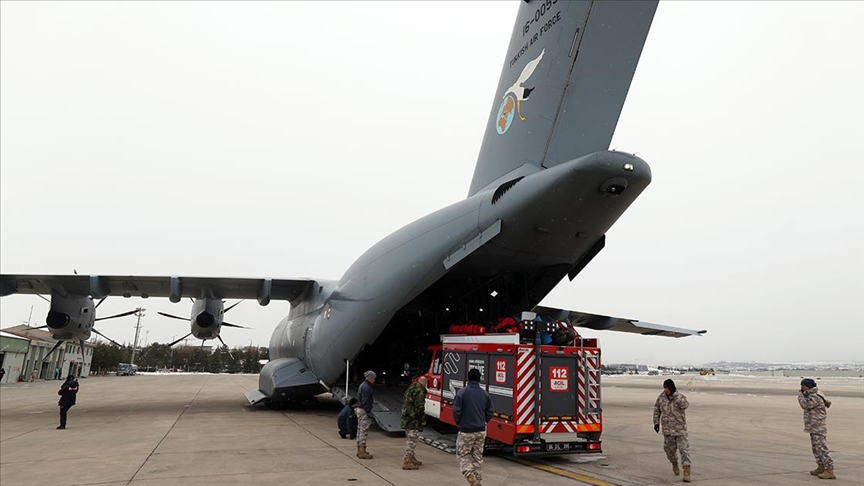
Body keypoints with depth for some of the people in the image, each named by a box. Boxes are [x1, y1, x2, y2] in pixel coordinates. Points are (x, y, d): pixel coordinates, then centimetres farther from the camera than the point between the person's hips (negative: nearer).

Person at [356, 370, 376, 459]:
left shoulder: (362, 385, 13)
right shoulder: (366, 387, -18)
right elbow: (366, 401, -21)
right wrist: (369, 412, -19)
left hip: (360, 409, 11)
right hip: (364, 411, -11)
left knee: (360, 430, 15)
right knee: (364, 431, -6)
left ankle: (359, 450, 23)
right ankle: (362, 451, -4)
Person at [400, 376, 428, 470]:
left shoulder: (410, 388, 16)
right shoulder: (420, 391, -15)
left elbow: (404, 402, 24)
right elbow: (419, 407, -20)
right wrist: (423, 420, -10)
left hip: (406, 419, 10)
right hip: (413, 420, -10)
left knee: (409, 439, 19)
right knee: (412, 439, -5)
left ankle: (411, 458, 30)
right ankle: (407, 461, -5)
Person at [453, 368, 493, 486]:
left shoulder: (462, 392, -13)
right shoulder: (485, 394, 1)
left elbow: (456, 411, -14)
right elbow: (489, 413, 4)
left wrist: (459, 423, 4)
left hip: (466, 431, -4)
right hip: (481, 431, 4)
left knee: (462, 455, 8)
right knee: (478, 457, 16)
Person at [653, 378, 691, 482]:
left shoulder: (680, 397, -13)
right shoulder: (661, 397, -1)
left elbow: (685, 405, -35)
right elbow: (656, 409, 11)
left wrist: (675, 394, -34)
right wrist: (656, 422, 9)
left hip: (680, 428, -4)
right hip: (667, 429, 4)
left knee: (684, 449, -9)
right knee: (669, 449, 13)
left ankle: (686, 472, -7)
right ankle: (674, 464, 41)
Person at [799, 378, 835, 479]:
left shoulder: (816, 397, -20)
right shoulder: (812, 395, 11)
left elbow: (805, 405, -28)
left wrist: (800, 394, -13)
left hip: (817, 428, -11)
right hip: (814, 427, 11)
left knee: (821, 448, -9)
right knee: (816, 448, 17)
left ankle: (830, 471, -6)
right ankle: (821, 468, 26)